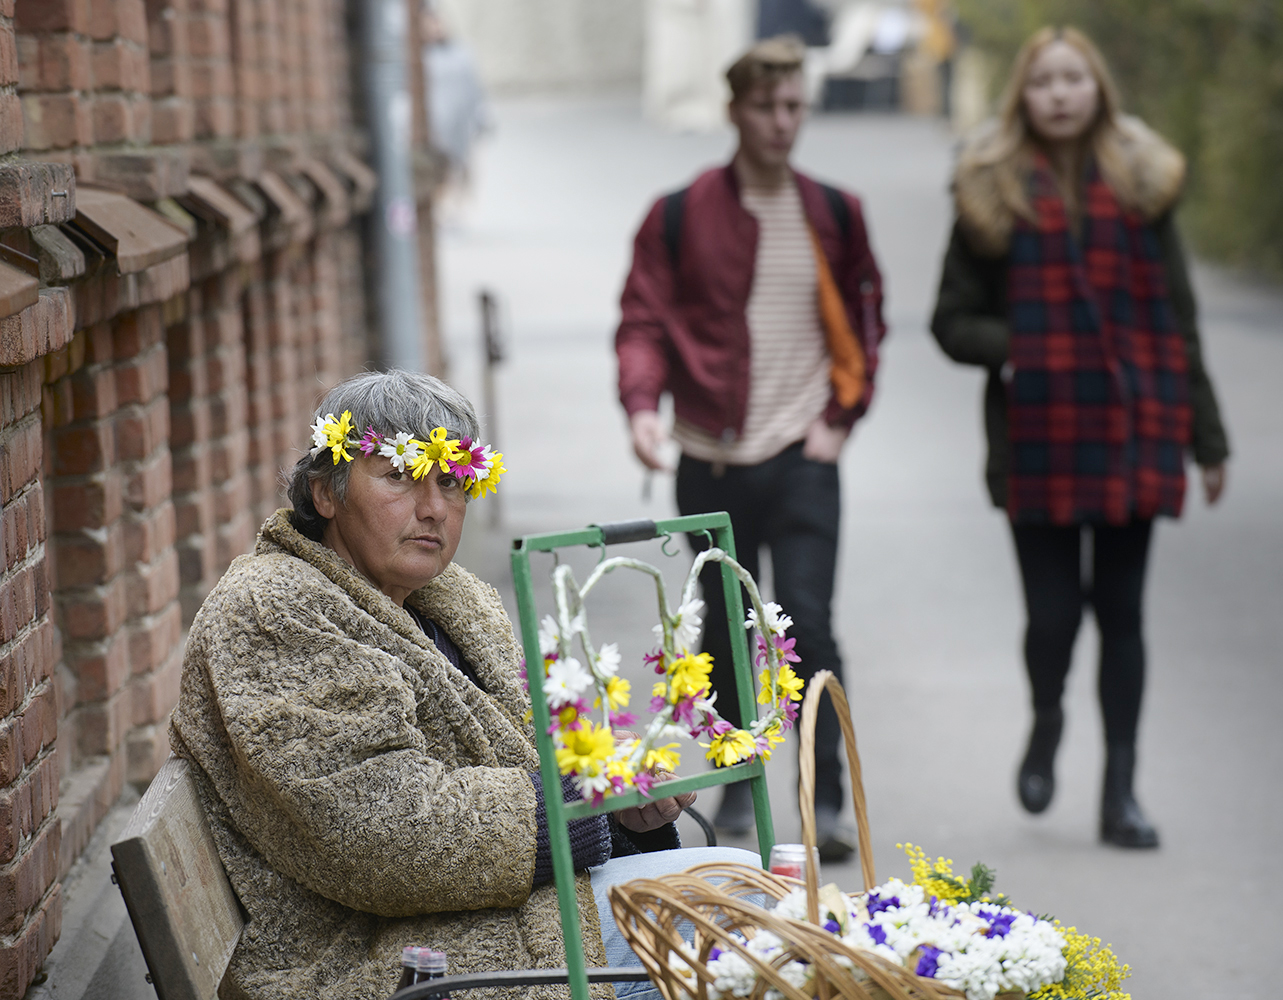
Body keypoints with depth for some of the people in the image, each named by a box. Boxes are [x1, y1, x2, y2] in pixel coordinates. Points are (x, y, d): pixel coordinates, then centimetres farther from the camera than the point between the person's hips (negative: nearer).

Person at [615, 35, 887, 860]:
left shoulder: (833, 216, 6)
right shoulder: (679, 218, 0)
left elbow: (863, 321, 15)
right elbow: (644, 320, -2)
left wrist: (841, 416, 4)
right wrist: (642, 405, -20)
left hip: (802, 457, 0)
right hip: (712, 459, 0)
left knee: (809, 623, -11)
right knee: (726, 630, 10)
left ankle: (827, 803, -6)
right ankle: (738, 784, 26)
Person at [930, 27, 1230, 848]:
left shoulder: (1141, 187, 8)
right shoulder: (994, 194, 4)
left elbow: (1177, 320, 11)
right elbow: (953, 320, 7)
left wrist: (1207, 439, 10)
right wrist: (1010, 346, -14)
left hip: (1131, 433, 1)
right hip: (1037, 436, -1)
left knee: (1121, 611, 4)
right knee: (1053, 611, -3)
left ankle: (1120, 791, 13)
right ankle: (1046, 724, 30)